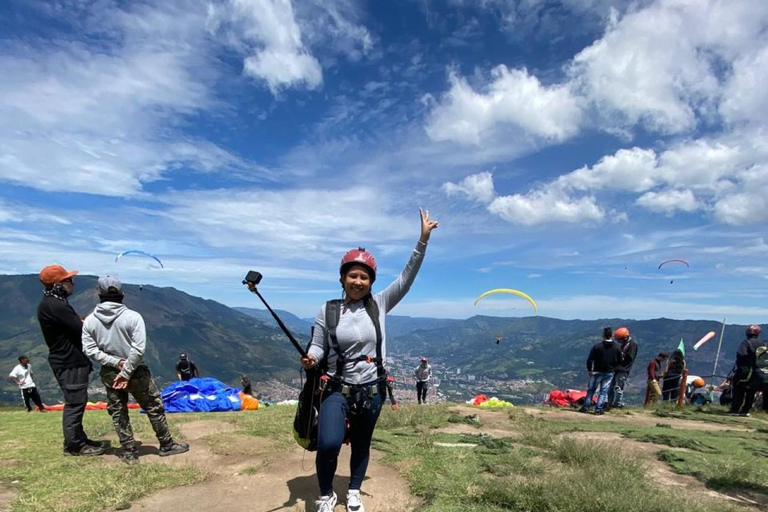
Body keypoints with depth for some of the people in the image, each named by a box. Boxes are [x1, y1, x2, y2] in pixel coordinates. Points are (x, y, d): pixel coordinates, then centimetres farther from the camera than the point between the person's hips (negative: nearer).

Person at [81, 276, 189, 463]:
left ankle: (129, 452, 21)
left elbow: (89, 350, -7)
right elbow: (139, 349, -21)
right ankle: (167, 445, 21)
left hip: (109, 373, 3)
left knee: (118, 414, 15)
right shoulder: (132, 316, -15)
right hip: (136, 372, -3)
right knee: (154, 408, 11)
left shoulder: (89, 321, -5)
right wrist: (126, 372, -13)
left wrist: (116, 363, -9)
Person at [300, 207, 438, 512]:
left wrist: (423, 239, -17)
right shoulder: (328, 311, -6)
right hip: (338, 390, -2)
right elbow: (318, 347, -1)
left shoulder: (379, 305, -5)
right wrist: (310, 359, -25)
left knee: (361, 445, 18)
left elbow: (407, 277, -10)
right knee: (328, 444, -19)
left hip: (371, 391, 2)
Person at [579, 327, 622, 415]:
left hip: (597, 372, -2)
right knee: (604, 391, 6)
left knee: (591, 390, 8)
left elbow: (590, 359, -12)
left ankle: (585, 407, 9)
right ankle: (598, 409, 4)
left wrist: (589, 370, 0)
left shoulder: (597, 346, -13)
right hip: (609, 373, 2)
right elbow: (619, 361, 4)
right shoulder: (617, 347, -3)